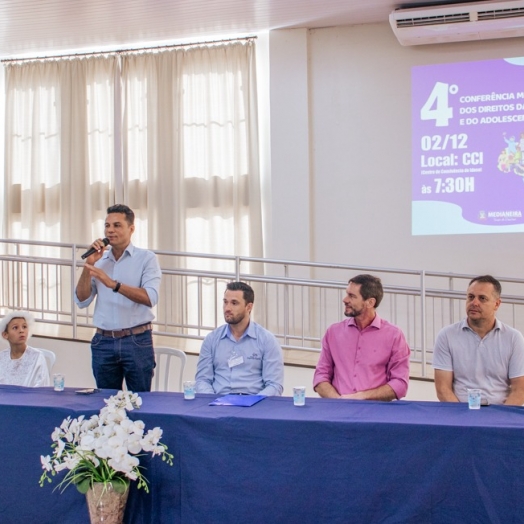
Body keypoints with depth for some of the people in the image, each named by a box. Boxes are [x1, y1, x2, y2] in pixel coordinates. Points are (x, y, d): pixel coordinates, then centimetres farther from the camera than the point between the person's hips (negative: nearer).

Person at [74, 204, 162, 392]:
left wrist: (113, 284, -26)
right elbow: (82, 300, 5)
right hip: (103, 342, 4)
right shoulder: (99, 260, 11)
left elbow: (150, 297, -16)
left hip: (137, 341, -4)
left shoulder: (146, 258, -1)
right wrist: (89, 264, -5)